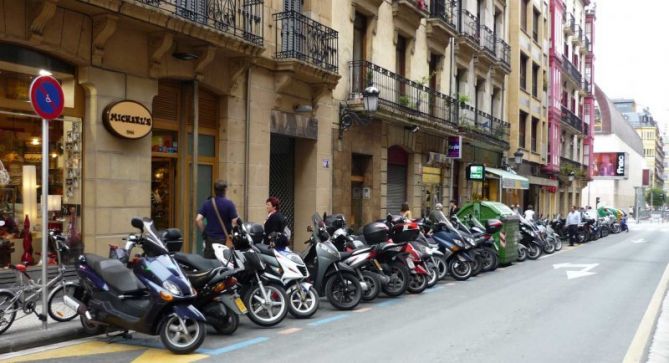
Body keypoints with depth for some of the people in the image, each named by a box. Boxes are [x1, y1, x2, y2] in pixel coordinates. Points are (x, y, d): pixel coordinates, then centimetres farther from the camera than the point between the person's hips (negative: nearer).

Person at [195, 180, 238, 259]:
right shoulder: (229, 204, -7)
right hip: (224, 240, -3)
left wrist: (204, 232, 7)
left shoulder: (206, 203, 4)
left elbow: (198, 220, -4)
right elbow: (234, 222, -12)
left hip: (210, 239, 4)